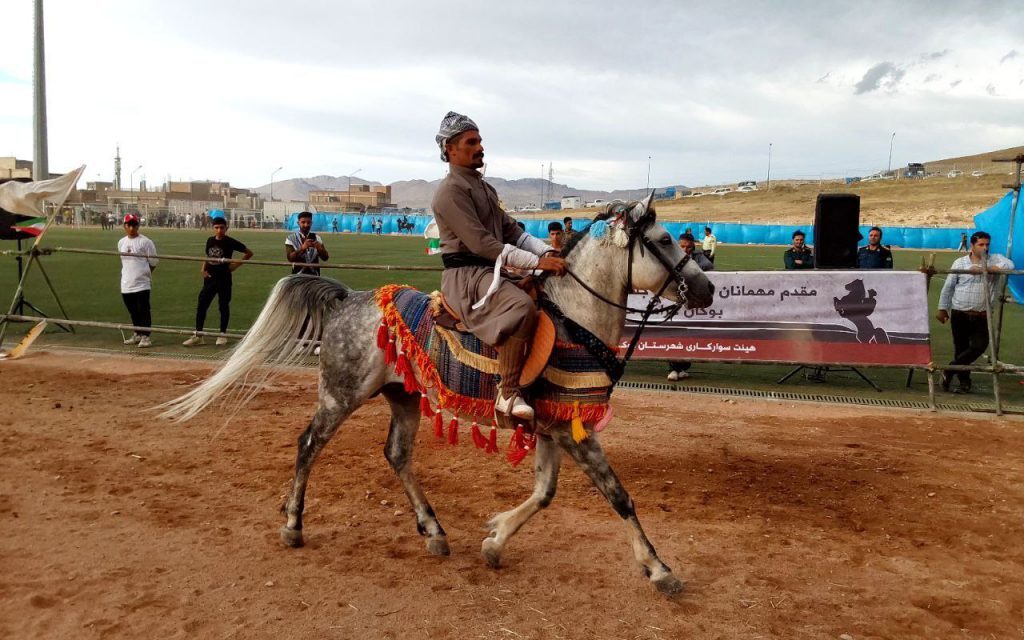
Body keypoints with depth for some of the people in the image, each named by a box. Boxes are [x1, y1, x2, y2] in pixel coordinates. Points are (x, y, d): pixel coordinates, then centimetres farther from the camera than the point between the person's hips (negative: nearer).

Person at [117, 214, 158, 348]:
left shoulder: (145, 242, -7)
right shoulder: (121, 242, 11)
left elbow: (153, 262, -4)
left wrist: (143, 273, 2)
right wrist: (132, 274, 11)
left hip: (142, 283, -6)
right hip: (126, 283, 6)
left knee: (144, 310, -4)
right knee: (133, 311, 15)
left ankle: (145, 336, 2)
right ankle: (137, 334, 27)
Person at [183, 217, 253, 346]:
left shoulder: (230, 242, -8)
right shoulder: (210, 240, 6)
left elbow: (248, 253, -6)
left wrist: (236, 265, -10)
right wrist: (203, 269, 4)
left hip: (224, 278, -4)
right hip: (210, 278, 5)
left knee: (223, 306, 5)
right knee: (201, 305, 2)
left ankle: (223, 334, 18)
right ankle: (198, 335, 8)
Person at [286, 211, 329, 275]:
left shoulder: (316, 238, 4)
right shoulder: (291, 238, -4)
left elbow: (325, 258, -2)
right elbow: (290, 258, -17)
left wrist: (320, 249, -24)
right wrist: (302, 248, -33)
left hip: (314, 276, 3)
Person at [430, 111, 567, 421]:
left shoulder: (485, 188, 22)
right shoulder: (450, 191, -9)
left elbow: (511, 230, 16)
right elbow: (480, 243, -19)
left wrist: (547, 252, -2)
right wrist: (537, 262, -22)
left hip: (491, 271, 10)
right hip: (465, 276, -10)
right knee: (522, 306, -33)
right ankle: (508, 393, -29)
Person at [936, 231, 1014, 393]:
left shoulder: (994, 260, 3)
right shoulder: (960, 262, 4)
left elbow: (1009, 266, -20)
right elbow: (948, 287, 7)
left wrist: (982, 269, -23)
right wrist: (942, 309, 7)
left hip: (982, 317, 0)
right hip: (960, 314, 0)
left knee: (979, 346, -12)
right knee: (961, 348, 5)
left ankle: (949, 370, 6)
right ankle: (964, 382, 19)